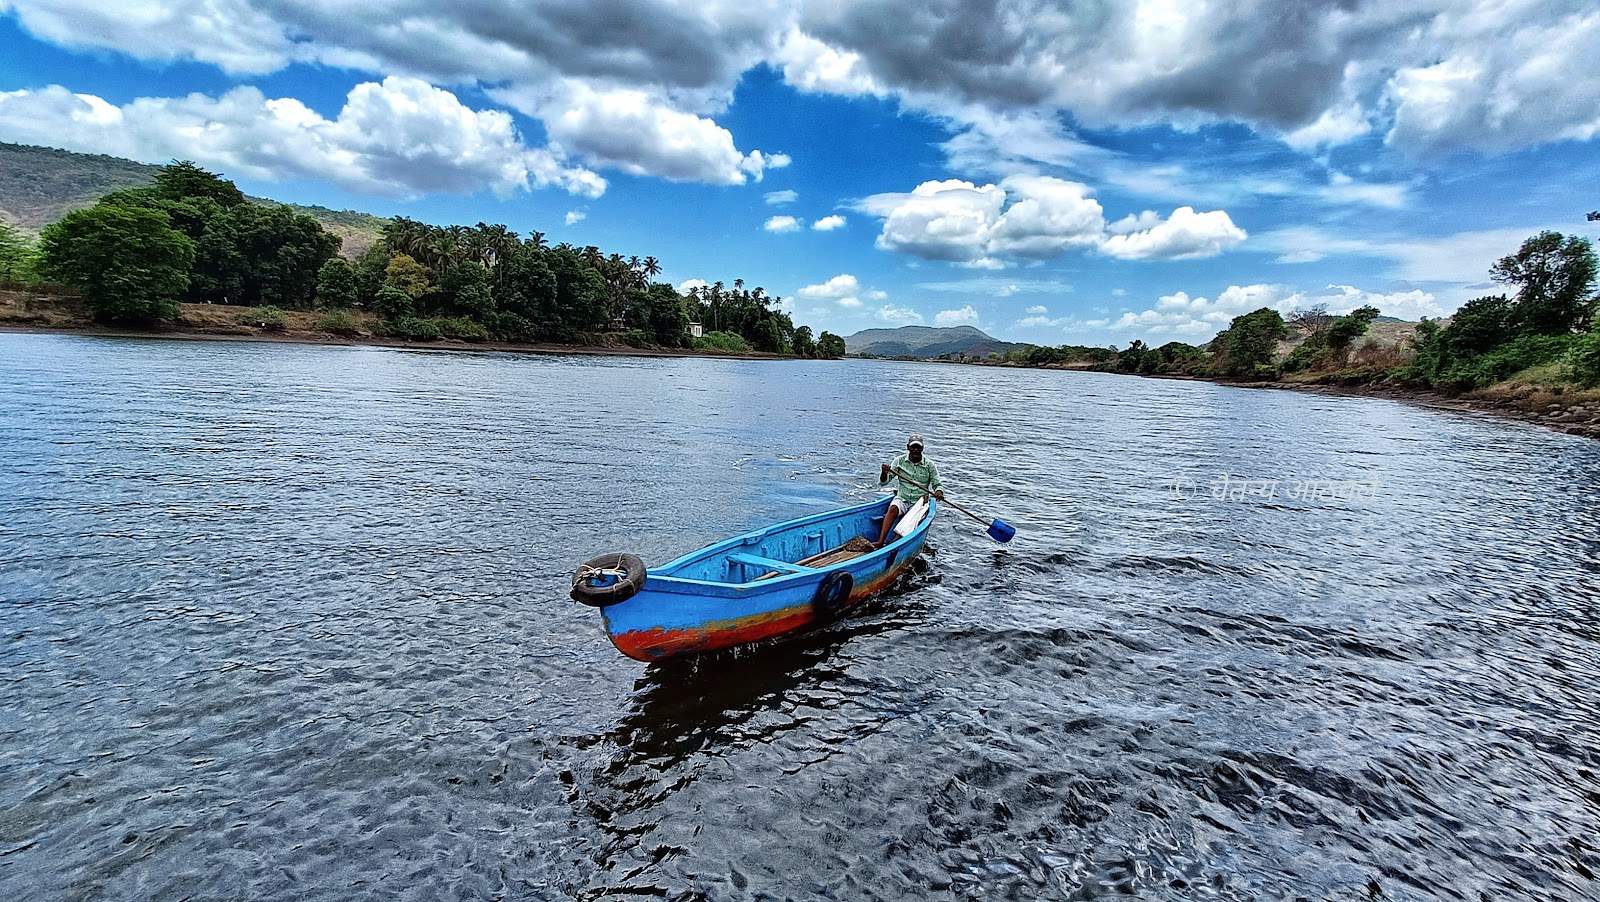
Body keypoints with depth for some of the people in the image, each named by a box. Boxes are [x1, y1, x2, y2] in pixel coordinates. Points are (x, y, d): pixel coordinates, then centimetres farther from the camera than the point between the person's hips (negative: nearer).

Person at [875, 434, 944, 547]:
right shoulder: (899, 461, 1)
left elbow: (937, 484, 5)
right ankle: (880, 542, -43)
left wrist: (939, 492, -20)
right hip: (901, 499, 0)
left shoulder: (929, 465, 0)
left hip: (920, 502, 0)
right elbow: (882, 482, -1)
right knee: (893, 509, -32)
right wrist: (884, 472, -25)